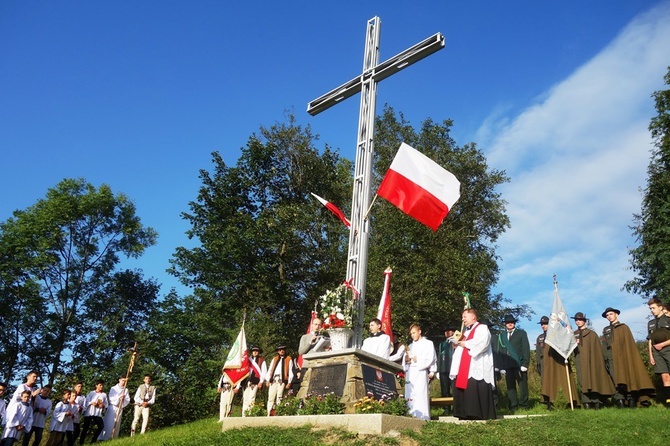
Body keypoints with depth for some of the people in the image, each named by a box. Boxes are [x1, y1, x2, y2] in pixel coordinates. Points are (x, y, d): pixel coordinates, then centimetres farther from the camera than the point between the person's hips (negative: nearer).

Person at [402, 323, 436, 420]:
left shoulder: (428, 343, 8)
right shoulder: (410, 346, 25)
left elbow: (431, 360, -3)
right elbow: (404, 361, 20)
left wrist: (416, 360, -3)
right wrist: (406, 359, -2)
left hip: (420, 373, -5)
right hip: (409, 375, 6)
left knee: (420, 397, -13)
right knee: (409, 398, -2)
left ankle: (423, 418, -13)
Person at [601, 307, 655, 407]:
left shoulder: (623, 327, 11)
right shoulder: (605, 330, 21)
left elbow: (629, 343, 2)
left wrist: (627, 356, -10)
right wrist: (605, 357, 4)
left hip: (623, 356, -3)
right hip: (611, 357, 3)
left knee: (627, 376, -8)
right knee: (616, 379, -5)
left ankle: (632, 401, -6)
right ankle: (620, 401, -9)